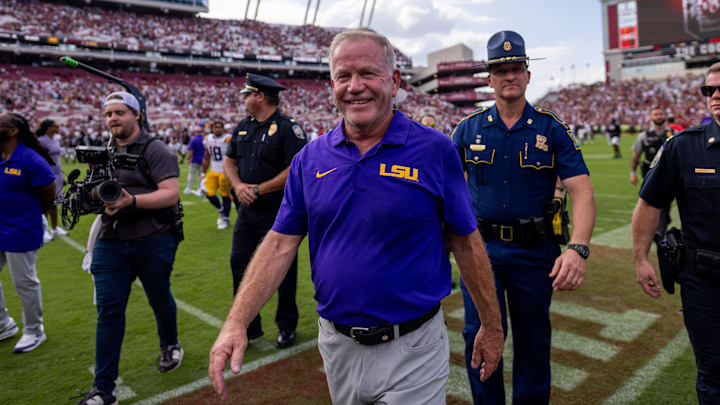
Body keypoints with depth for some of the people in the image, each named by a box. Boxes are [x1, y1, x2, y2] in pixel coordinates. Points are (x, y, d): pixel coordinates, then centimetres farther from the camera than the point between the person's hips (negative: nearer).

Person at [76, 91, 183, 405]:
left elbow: (171, 193, -17)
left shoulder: (154, 150, -8)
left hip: (153, 241, -5)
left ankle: (170, 346, 43)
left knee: (159, 299, 14)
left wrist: (131, 201, -30)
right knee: (108, 310, 2)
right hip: (110, 241, 5)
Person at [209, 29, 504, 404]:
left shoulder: (436, 151, -11)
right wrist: (236, 322, -10)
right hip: (336, 345, 5)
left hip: (411, 349, -4)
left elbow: (466, 243, -5)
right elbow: (280, 244, -1)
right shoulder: (310, 159, -1)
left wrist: (492, 327, 1)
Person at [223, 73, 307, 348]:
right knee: (239, 263, 7)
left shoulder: (288, 128, -11)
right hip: (248, 211, 7)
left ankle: (286, 325, 24)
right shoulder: (243, 127, 13)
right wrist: (238, 186, -4)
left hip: (279, 211, -7)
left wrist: (259, 189, -17)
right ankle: (248, 327, 22)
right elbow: (229, 161, 16)